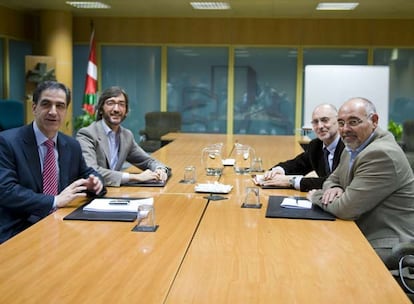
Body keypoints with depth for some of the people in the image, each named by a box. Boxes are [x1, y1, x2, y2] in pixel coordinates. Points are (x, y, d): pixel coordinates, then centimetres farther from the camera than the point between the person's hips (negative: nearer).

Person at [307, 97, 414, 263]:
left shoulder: (382, 154, -23)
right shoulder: (352, 148, 7)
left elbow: (347, 209, -24)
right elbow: (333, 179, 20)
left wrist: (317, 196, -5)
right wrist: (333, 189, -5)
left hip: (386, 247, -8)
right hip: (361, 234, 8)